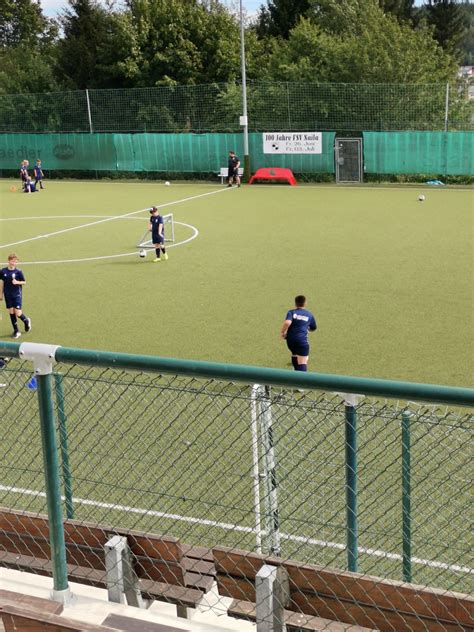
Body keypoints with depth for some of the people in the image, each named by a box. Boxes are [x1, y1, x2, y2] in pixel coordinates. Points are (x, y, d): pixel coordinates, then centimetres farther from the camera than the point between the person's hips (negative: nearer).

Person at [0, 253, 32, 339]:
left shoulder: (18, 272, -9)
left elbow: (24, 282, 0)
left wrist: (17, 282, -20)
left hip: (17, 294, -3)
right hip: (8, 295, 3)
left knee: (17, 313, -8)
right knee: (11, 312, 4)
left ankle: (26, 321, 24)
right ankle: (16, 331, 13)